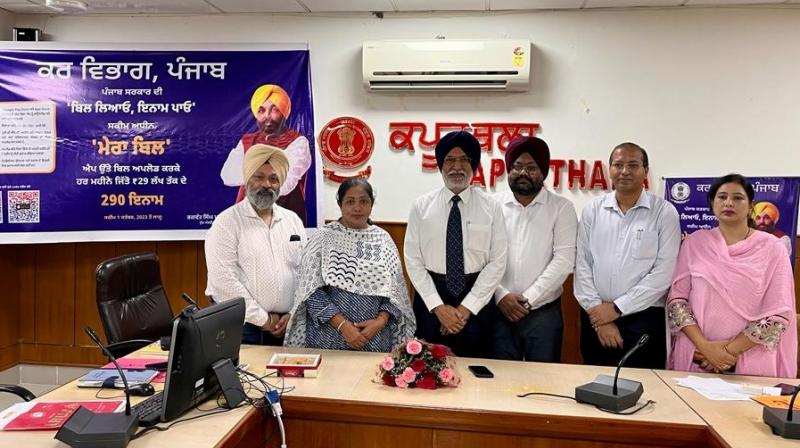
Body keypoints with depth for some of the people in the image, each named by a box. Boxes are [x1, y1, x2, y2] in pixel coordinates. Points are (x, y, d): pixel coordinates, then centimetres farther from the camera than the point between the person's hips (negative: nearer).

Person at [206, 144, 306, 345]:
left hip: (287, 325, 4)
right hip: (241, 325, -4)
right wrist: (263, 319, -13)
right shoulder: (227, 222, -6)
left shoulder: (293, 220, 9)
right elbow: (223, 279, -14)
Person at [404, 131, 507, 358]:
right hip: (431, 298, 0)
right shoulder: (421, 206, 0)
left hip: (477, 299, 0)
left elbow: (497, 262, -4)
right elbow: (413, 261, -3)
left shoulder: (491, 207, 0)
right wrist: (438, 306, -10)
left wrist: (467, 307, -10)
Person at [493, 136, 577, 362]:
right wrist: (501, 295, -11)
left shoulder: (561, 207, 0)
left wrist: (528, 299, -11)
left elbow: (564, 260, -7)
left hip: (543, 311, -1)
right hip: (499, 310, 1)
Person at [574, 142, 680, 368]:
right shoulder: (593, 210, 5)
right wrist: (597, 311, -7)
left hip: (643, 319, -2)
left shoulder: (664, 212, -3)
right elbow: (582, 265, 1)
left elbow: (663, 273, -9)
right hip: (596, 317, 3)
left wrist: (616, 308, -11)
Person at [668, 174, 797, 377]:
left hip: (751, 363, -1)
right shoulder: (694, 243, 1)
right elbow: (676, 299, -1)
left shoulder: (772, 248, -2)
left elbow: (779, 314, -6)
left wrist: (731, 350, -12)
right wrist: (704, 345, -12)